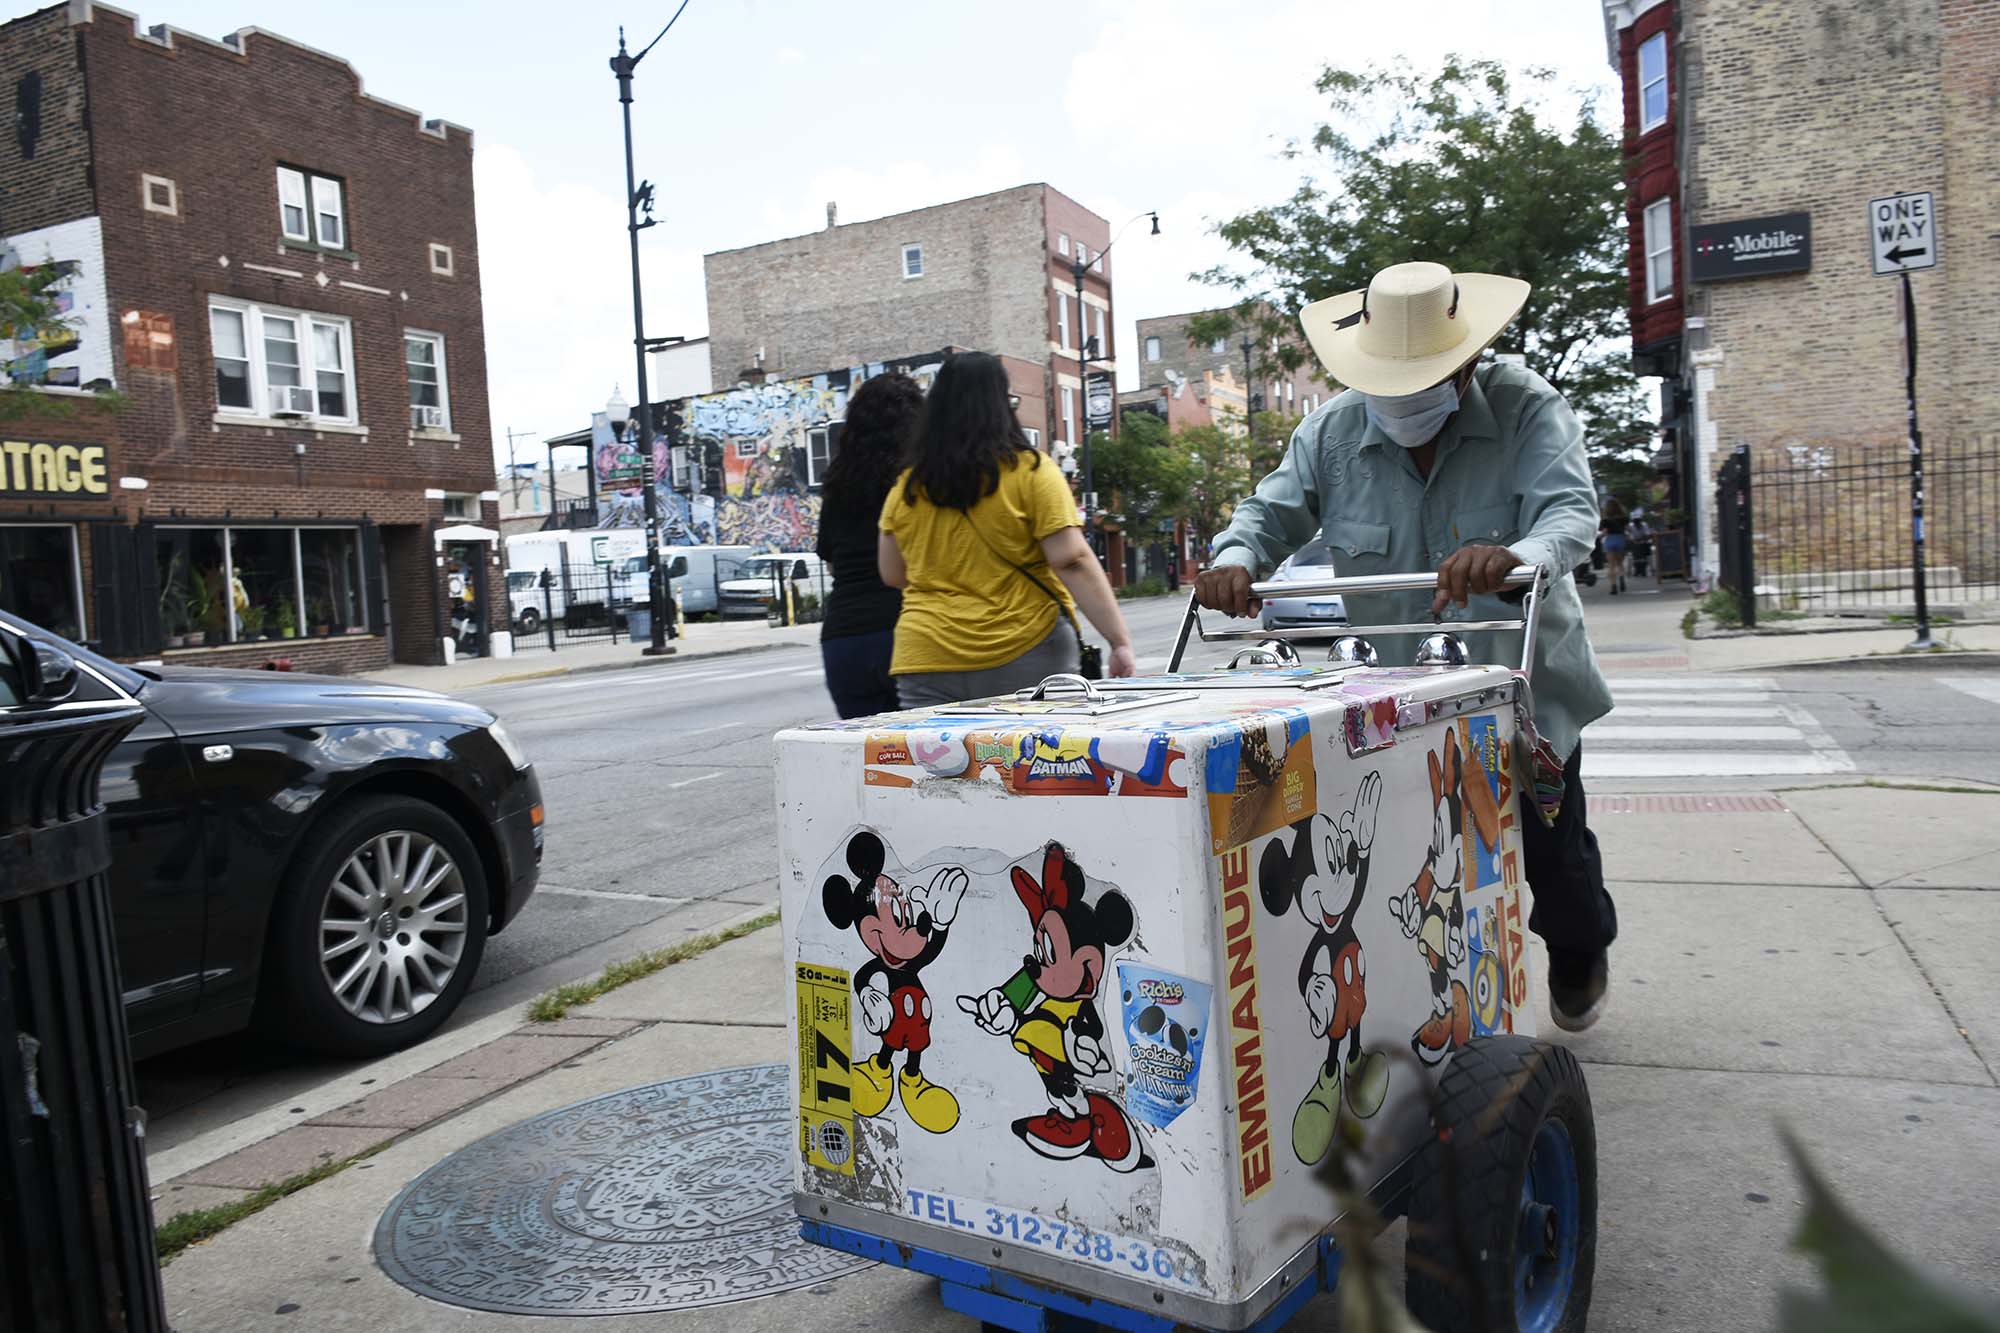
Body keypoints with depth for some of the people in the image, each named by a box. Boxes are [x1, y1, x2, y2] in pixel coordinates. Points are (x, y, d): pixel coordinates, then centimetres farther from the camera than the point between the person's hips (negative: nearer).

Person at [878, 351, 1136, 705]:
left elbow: (893, 575, 15)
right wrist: (1120, 640, -9)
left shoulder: (906, 486, 6)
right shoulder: (1030, 471, -4)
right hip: (1024, 653, -2)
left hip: (926, 661, 3)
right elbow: (1072, 561, -11)